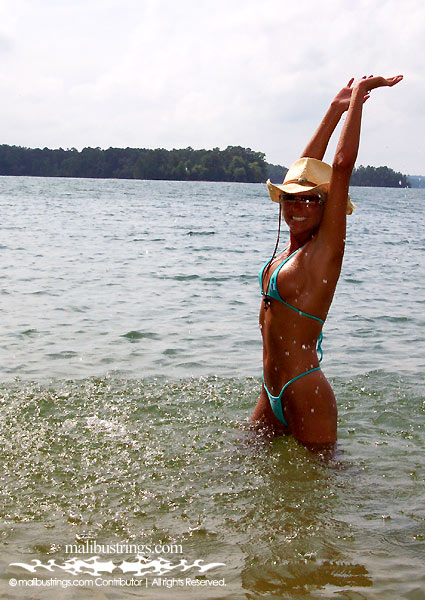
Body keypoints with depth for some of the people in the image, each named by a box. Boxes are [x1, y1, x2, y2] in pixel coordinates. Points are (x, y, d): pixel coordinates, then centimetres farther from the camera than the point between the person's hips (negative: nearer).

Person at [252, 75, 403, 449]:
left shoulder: (326, 247, -11)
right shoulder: (293, 247, 8)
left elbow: (343, 164, -16)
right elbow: (306, 165, 14)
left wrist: (358, 96, -8)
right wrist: (337, 108, 16)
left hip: (305, 392, -8)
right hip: (273, 395, 8)